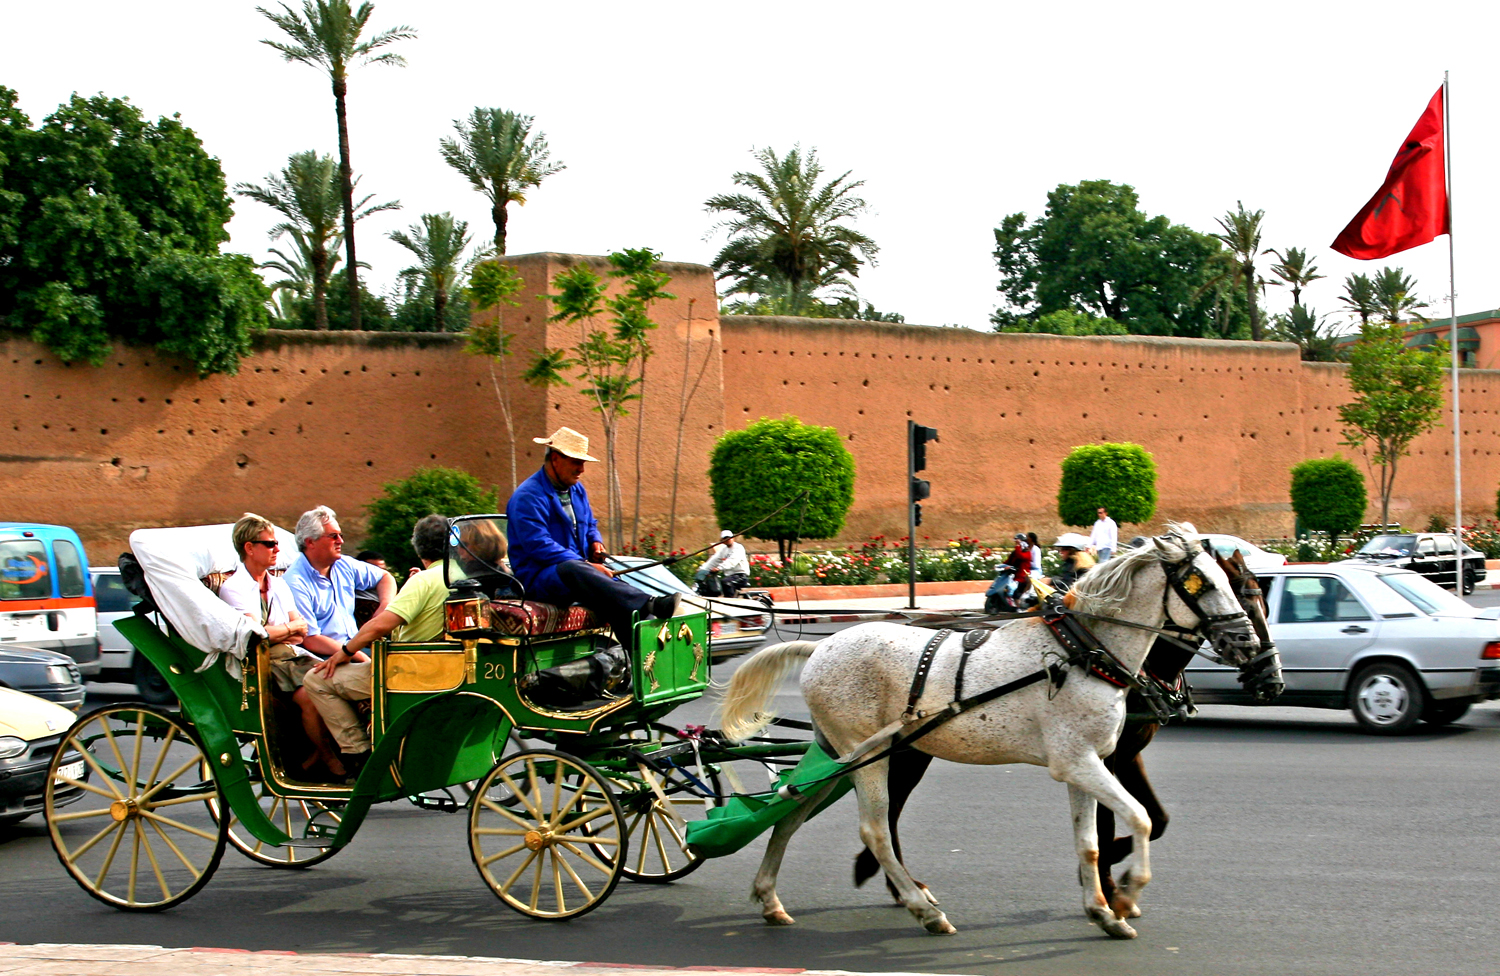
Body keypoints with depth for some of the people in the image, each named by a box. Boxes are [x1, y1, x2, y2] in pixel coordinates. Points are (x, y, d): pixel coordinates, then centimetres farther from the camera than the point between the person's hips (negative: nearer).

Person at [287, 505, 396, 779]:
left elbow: (384, 578, 33)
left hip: (357, 656, 6)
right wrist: (360, 657, -19)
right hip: (325, 664, -6)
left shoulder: (343, 566, 15)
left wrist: (385, 606, 11)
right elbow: (311, 640, -14)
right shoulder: (295, 582, -6)